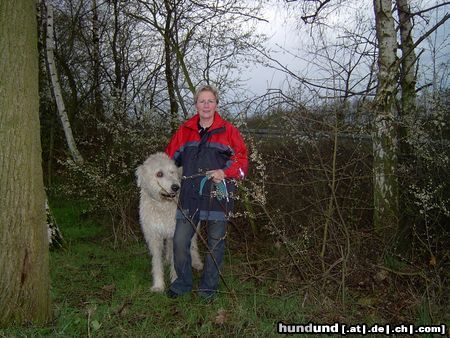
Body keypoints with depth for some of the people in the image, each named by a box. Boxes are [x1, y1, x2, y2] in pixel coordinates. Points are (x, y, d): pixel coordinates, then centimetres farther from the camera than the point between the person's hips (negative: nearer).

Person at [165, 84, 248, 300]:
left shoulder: (227, 131, -1)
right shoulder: (185, 130, 7)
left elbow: (242, 159, 0)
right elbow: (171, 157, 17)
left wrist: (225, 173, -15)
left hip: (217, 195, -2)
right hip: (190, 195, 2)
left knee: (215, 243, 9)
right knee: (180, 241, 0)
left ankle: (209, 287, 27)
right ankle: (183, 282, 23)